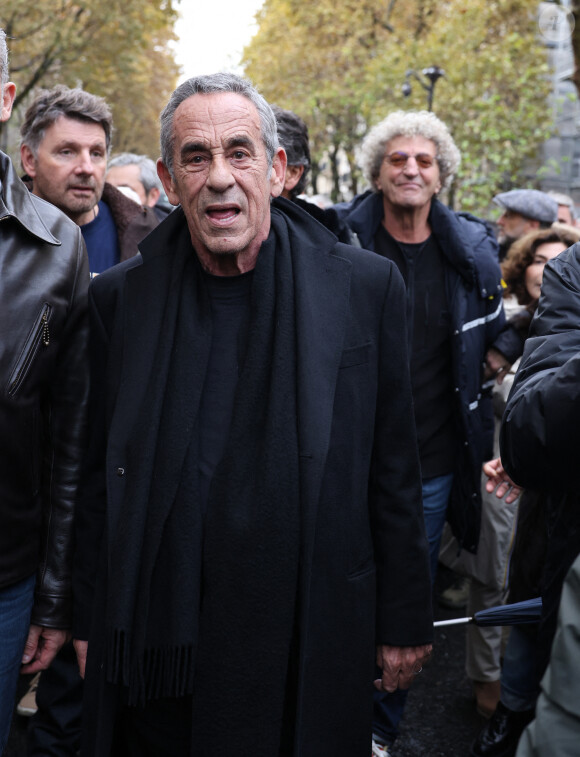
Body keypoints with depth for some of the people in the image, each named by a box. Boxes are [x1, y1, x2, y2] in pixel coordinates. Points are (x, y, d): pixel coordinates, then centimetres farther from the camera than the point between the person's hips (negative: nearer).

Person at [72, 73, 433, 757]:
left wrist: (404, 622, 2)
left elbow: (393, 469, -1)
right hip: (155, 643, 2)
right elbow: (100, 476, 5)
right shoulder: (121, 298, 0)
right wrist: (89, 622, 6)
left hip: (308, 643, -1)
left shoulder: (365, 286, -5)